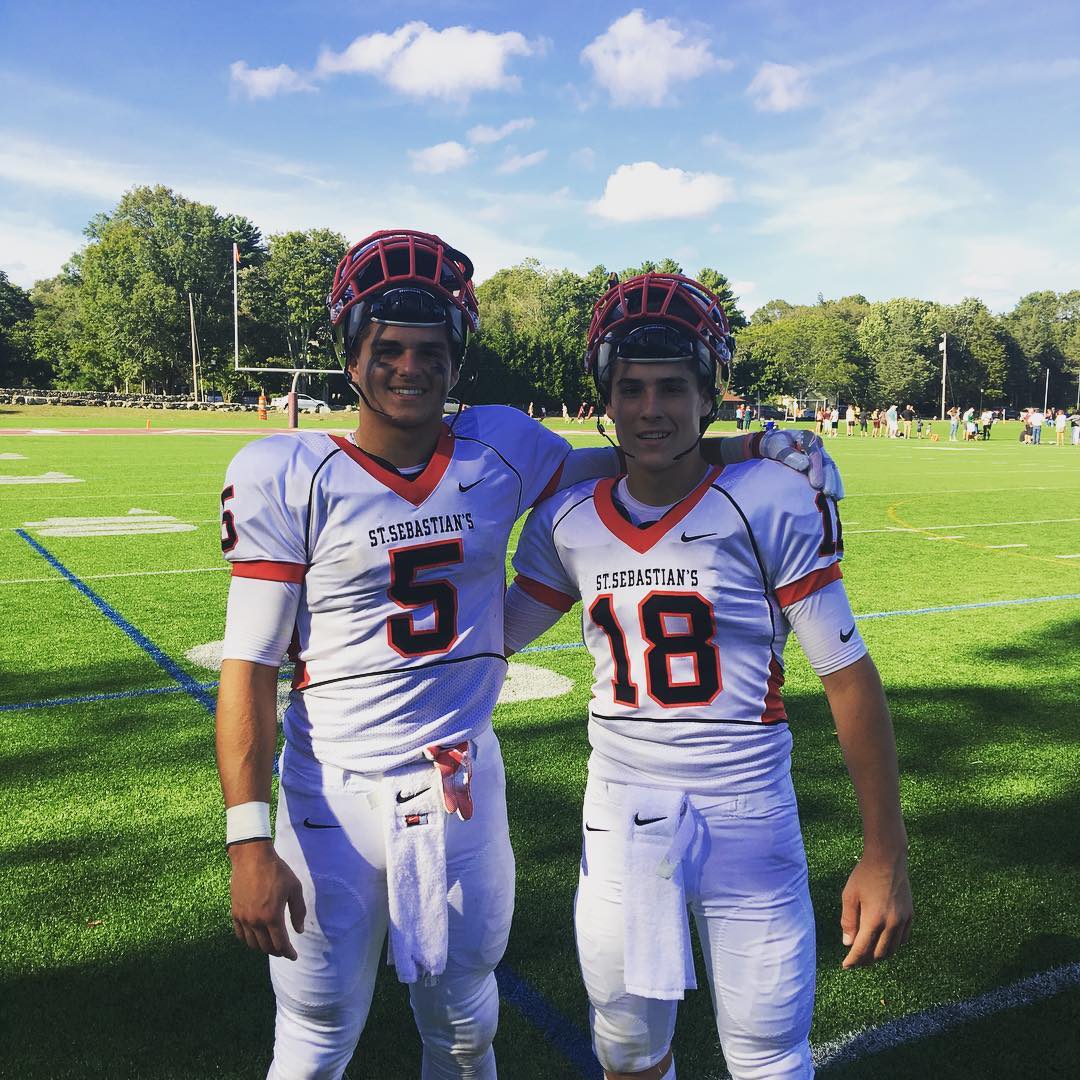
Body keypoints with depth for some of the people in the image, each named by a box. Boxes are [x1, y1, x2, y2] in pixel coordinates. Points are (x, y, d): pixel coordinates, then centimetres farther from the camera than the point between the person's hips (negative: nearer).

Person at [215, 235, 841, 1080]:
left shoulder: (501, 451, -2)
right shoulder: (290, 479, -10)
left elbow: (625, 468, 14)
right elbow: (250, 669, -9)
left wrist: (748, 448, 1)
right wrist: (248, 840, -14)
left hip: (463, 782, 3)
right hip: (334, 794, -2)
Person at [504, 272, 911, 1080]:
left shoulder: (771, 506, -12)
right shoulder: (570, 522, -1)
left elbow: (849, 677, -8)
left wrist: (886, 854, -7)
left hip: (747, 822, -3)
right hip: (621, 821, 3)